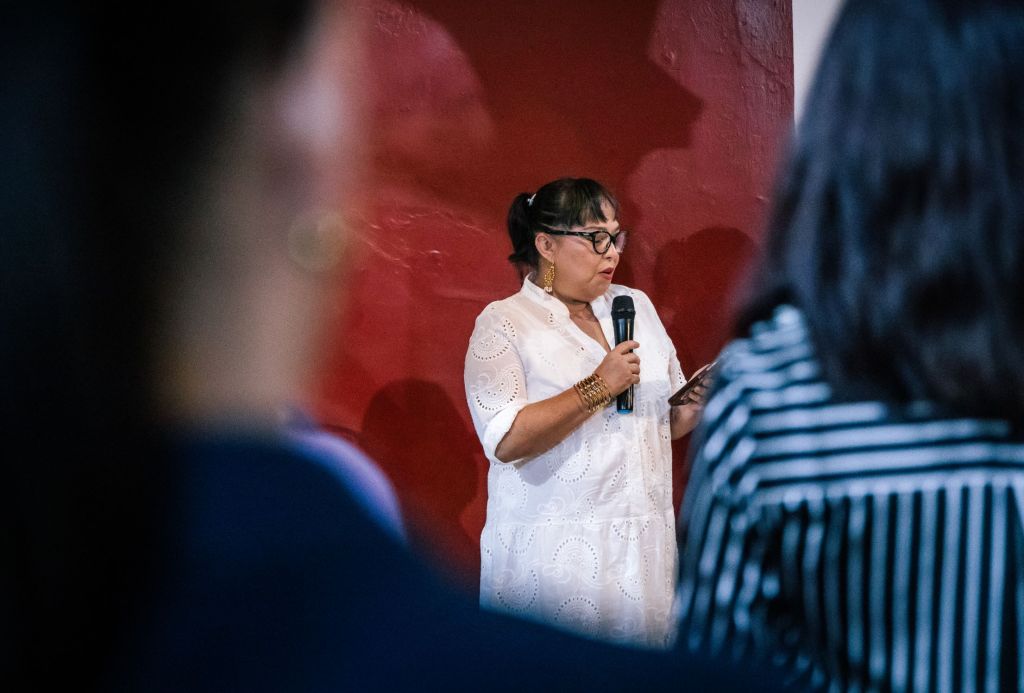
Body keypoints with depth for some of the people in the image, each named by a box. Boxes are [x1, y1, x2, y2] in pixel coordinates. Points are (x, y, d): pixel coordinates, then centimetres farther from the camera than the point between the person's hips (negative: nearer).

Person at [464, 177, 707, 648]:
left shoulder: (636, 306, 13)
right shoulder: (504, 323, -5)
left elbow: (670, 421, 19)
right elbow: (506, 440, -18)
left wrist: (699, 401, -2)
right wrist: (598, 388, -17)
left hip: (643, 541, 5)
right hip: (550, 551, -5)